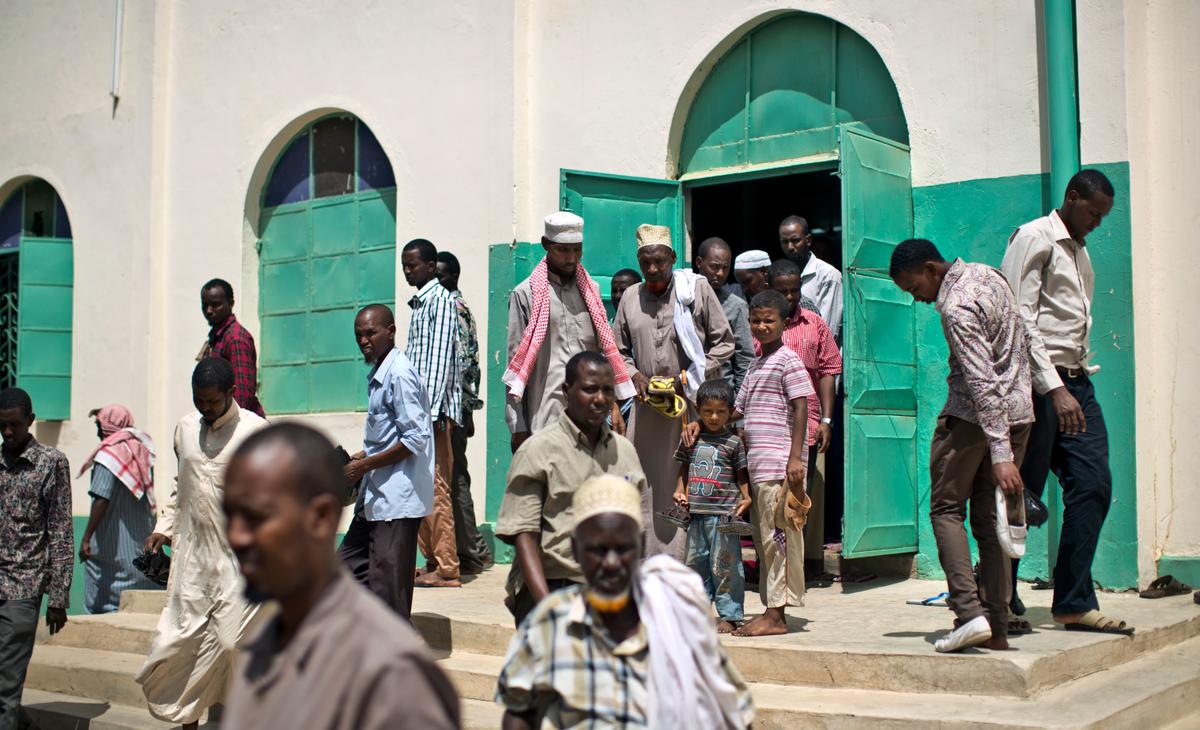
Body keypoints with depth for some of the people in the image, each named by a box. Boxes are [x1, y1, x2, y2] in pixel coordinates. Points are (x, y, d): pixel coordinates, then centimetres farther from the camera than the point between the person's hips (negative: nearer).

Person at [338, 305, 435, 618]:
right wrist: (359, 458, 9)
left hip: (397, 498, -10)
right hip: (375, 497, 10)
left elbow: (416, 438, -20)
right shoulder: (376, 376, 15)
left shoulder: (399, 374, -14)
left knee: (388, 589, -5)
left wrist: (366, 465, -16)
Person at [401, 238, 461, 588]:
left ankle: (446, 568, -8)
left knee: (436, 487, -10)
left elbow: (440, 359, -14)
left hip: (435, 409, -9)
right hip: (418, 409, 9)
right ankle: (432, 562, 14)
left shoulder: (441, 299, -6)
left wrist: (429, 410, -20)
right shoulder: (419, 303, 21)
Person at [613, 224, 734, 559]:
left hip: (693, 402, -3)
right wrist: (634, 374, -1)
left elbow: (724, 343, 1)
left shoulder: (696, 288, 0)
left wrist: (686, 377, -7)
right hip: (648, 407, 4)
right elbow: (619, 350, 20)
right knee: (645, 486, 1)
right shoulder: (631, 297, 10)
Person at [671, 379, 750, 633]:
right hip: (696, 512, 4)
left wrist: (746, 497, -10)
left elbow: (741, 474, 3)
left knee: (724, 565, -2)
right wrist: (680, 491, 7)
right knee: (695, 562, 13)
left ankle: (729, 615, 6)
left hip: (723, 513, -4)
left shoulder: (733, 442, -1)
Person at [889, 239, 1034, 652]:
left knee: (946, 509, 4)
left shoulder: (957, 308, -20)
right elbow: (1019, 346, 20)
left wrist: (1000, 453, -28)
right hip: (1018, 411, 8)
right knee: (989, 518, 9)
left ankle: (969, 611, -9)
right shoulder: (987, 274, 9)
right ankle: (996, 628, 8)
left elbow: (983, 383, -25)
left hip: (970, 417, -8)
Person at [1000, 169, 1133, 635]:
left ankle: (1075, 603, 3)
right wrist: (1054, 388, -19)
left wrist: (1081, 378, 8)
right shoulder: (1034, 238, -4)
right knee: (1024, 493, -3)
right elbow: (1021, 318, -14)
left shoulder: (1080, 251, 23)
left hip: (1076, 382, 8)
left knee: (1093, 485, -1)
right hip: (1039, 384, -8)